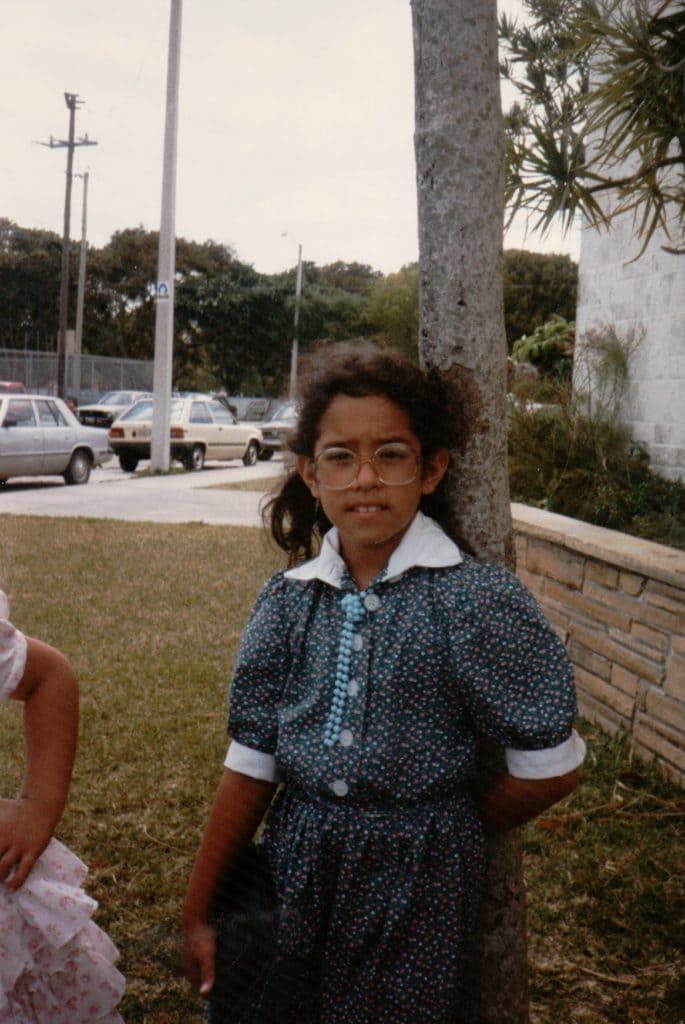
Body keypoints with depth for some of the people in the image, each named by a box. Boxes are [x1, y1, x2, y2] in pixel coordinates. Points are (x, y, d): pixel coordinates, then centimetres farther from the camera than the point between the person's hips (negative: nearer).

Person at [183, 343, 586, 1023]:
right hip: (294, 872, 4)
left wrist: (446, 833, 3)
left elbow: (549, 768, -10)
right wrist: (197, 911, 3)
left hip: (416, 888, -3)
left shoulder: (477, 600, -16)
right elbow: (251, 764, 1)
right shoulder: (287, 601, -3)